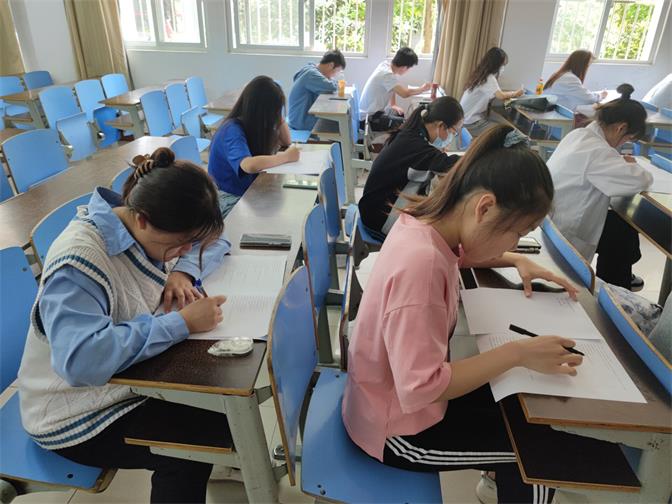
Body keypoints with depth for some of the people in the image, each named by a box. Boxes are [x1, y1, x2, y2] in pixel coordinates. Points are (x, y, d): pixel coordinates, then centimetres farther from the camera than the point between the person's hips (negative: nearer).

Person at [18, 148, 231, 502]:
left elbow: (214, 240, 3)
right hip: (77, 418, -6)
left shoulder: (147, 227, -9)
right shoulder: (78, 263, -32)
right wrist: (182, 323, -39)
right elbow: (81, 360, -43)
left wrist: (184, 271, -17)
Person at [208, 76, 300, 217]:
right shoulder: (233, 130, -23)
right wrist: (286, 156, -29)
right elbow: (249, 165, -40)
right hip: (228, 198, -8)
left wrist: (279, 117, -2)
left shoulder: (256, 124, 2)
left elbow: (285, 142, 9)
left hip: (247, 189, 8)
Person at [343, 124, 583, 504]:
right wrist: (517, 353, -27)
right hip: (398, 427, -8)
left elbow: (457, 253, 16)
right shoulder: (420, 263, -36)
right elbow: (420, 389, -35)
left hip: (409, 391, 8)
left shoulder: (426, 221, -9)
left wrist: (517, 261, 2)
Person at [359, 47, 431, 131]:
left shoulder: (386, 64, 2)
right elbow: (405, 93, -29)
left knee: (401, 114, 22)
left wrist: (393, 105, 9)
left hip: (371, 111, 10)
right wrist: (422, 89, -12)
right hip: (369, 118, -10)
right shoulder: (387, 74, -24)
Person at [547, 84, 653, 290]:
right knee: (625, 231, 10)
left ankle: (619, 277, 40)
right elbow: (642, 180, -26)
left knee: (620, 221, 19)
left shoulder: (579, 134, 2)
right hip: (561, 232, -9)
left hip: (549, 219, 9)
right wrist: (631, 165, -4)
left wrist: (621, 162, 5)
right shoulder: (595, 151, -27)